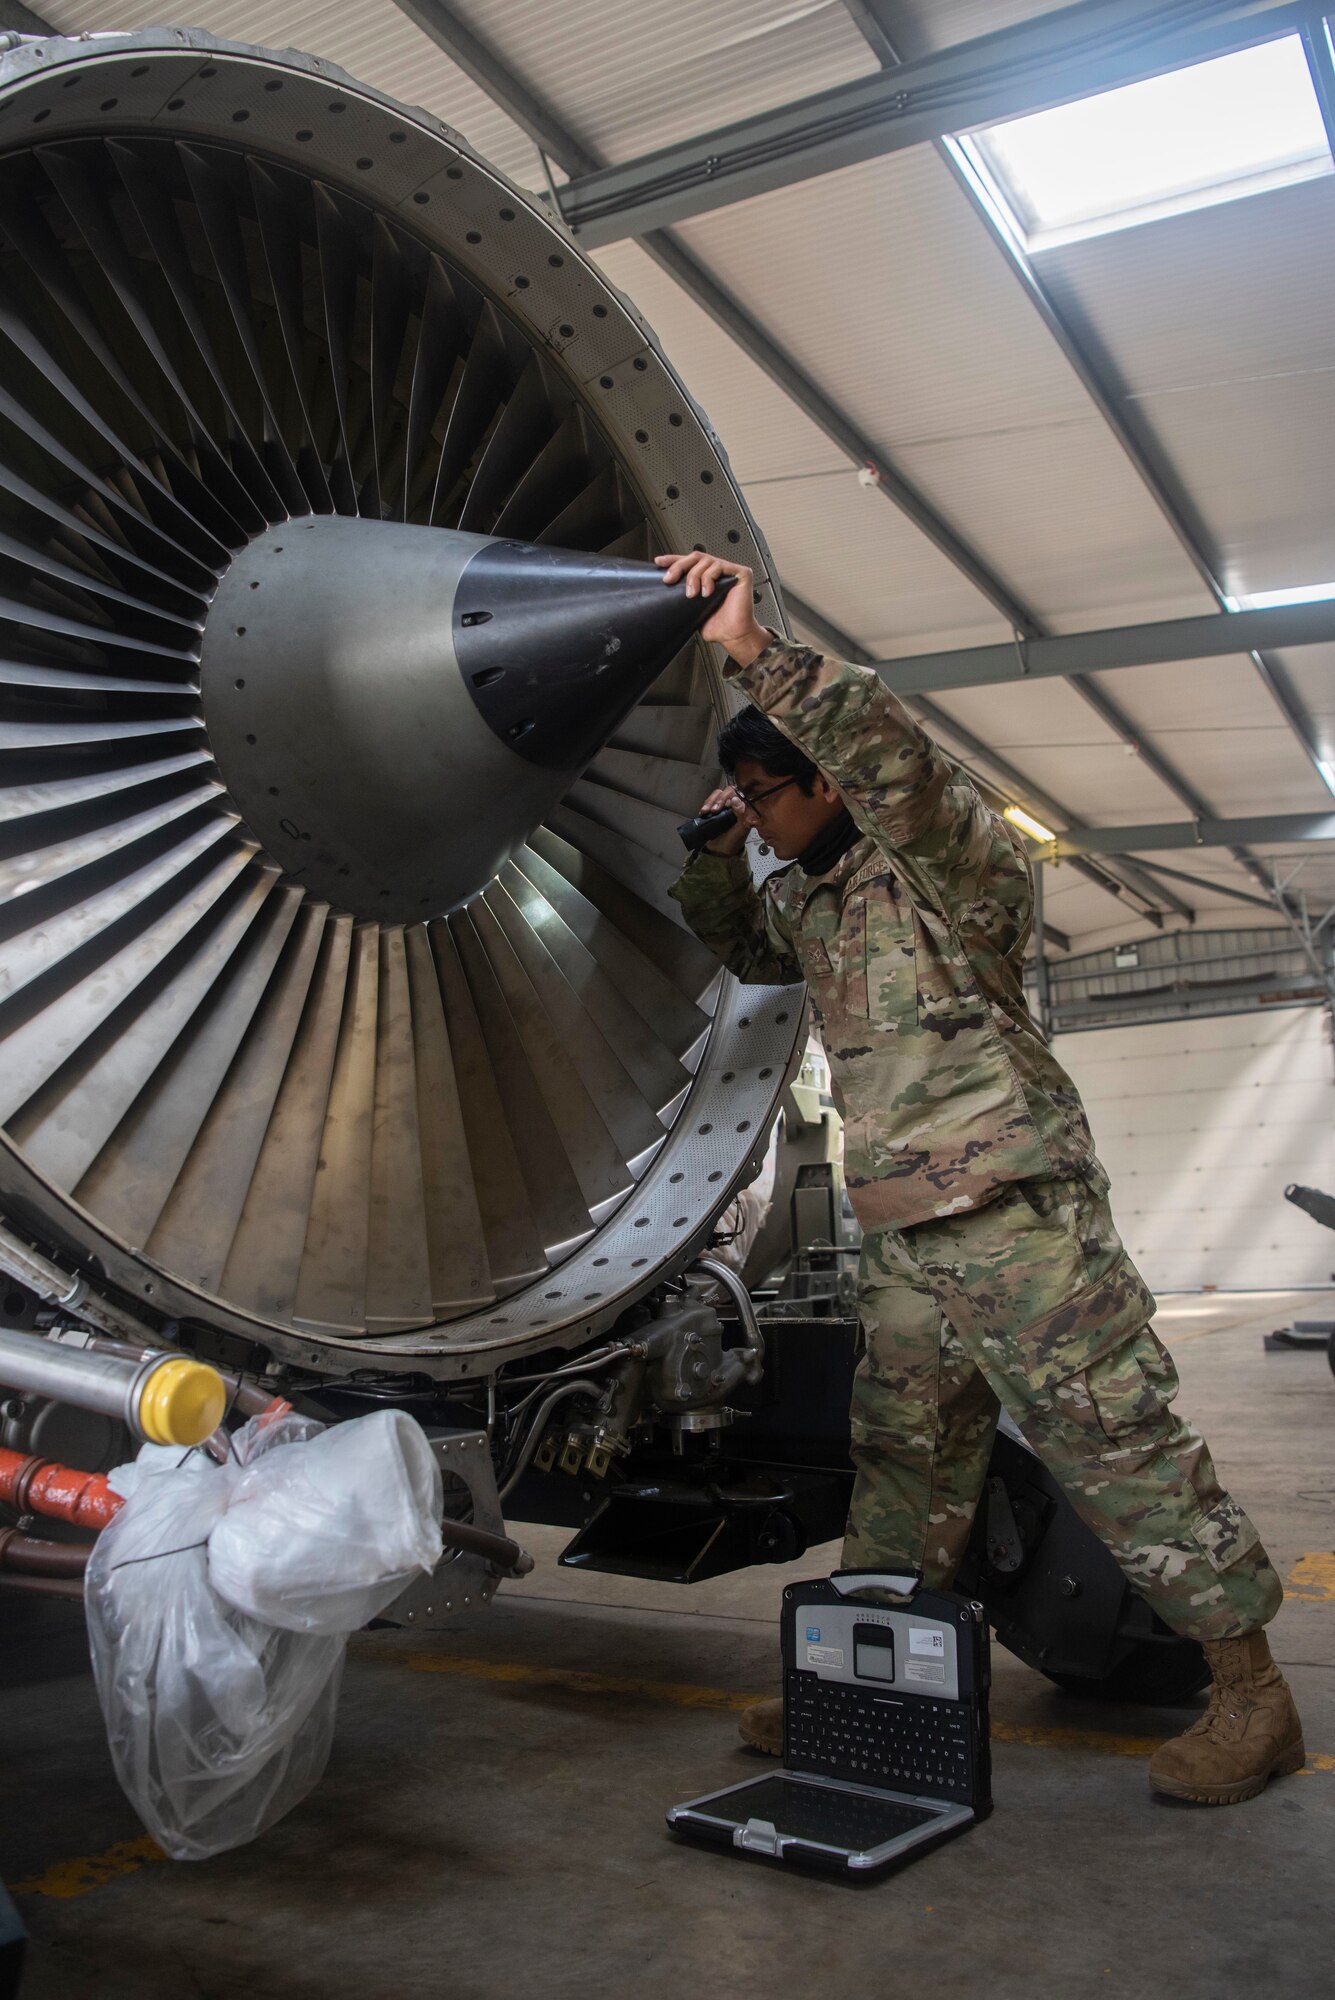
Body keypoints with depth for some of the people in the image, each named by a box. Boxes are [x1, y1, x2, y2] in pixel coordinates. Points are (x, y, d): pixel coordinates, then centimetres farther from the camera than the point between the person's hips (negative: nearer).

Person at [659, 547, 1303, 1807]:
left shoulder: (943, 848, -5)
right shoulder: (808, 899, 20)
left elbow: (887, 749, -24)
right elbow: (735, 947, 36)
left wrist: (752, 650, -29)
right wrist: (713, 857, 16)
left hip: (1014, 1213, -8)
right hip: (902, 1239, 9)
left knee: (1115, 1438, -4)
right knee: (901, 1460, 14)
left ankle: (1250, 1690, 9)